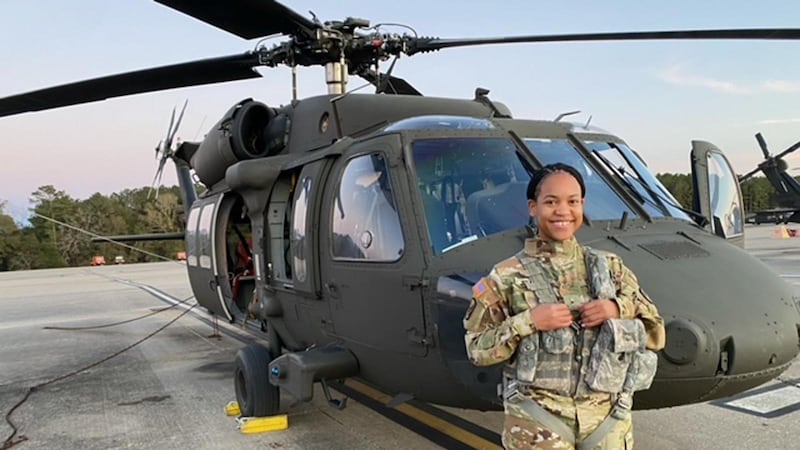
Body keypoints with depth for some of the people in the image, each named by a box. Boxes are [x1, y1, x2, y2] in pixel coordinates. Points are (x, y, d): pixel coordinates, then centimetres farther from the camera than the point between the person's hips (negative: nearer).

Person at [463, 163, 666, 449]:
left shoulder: (610, 268, 6)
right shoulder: (508, 276, -4)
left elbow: (655, 333, 9)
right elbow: (477, 349, -5)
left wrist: (619, 308, -10)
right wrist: (528, 322, -17)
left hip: (607, 416, 4)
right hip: (537, 423, -3)